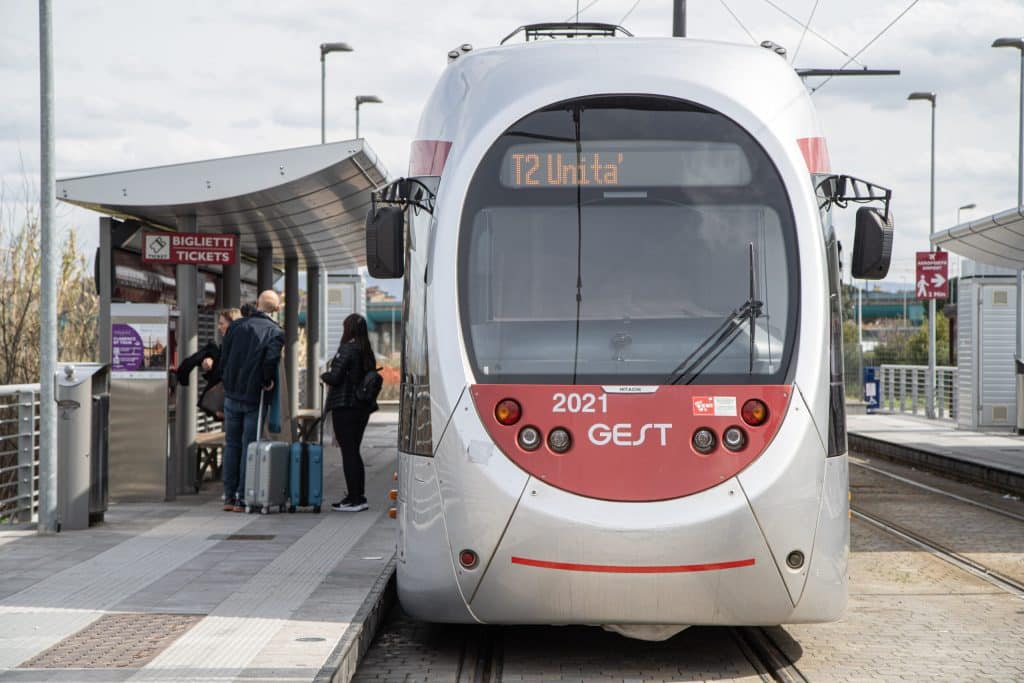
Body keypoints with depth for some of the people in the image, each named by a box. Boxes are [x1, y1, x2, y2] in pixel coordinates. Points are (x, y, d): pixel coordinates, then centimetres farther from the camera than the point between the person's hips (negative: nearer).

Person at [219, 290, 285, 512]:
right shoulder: (276, 332, -7)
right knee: (249, 447, 1)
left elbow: (223, 357, 5)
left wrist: (227, 382, 13)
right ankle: (243, 499, 0)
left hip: (232, 395, 3)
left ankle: (229, 497, 13)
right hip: (254, 398, -3)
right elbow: (271, 359, -23)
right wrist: (268, 381, -8)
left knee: (232, 445, 12)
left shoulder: (236, 326, 6)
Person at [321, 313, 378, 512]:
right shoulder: (367, 352, 11)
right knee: (354, 451, 16)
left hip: (344, 406, -8)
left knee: (348, 451, -5)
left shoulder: (347, 349, -13)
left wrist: (324, 375, 5)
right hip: (363, 406, 8)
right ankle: (358, 496, 18)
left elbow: (335, 378, -17)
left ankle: (355, 499, -5)